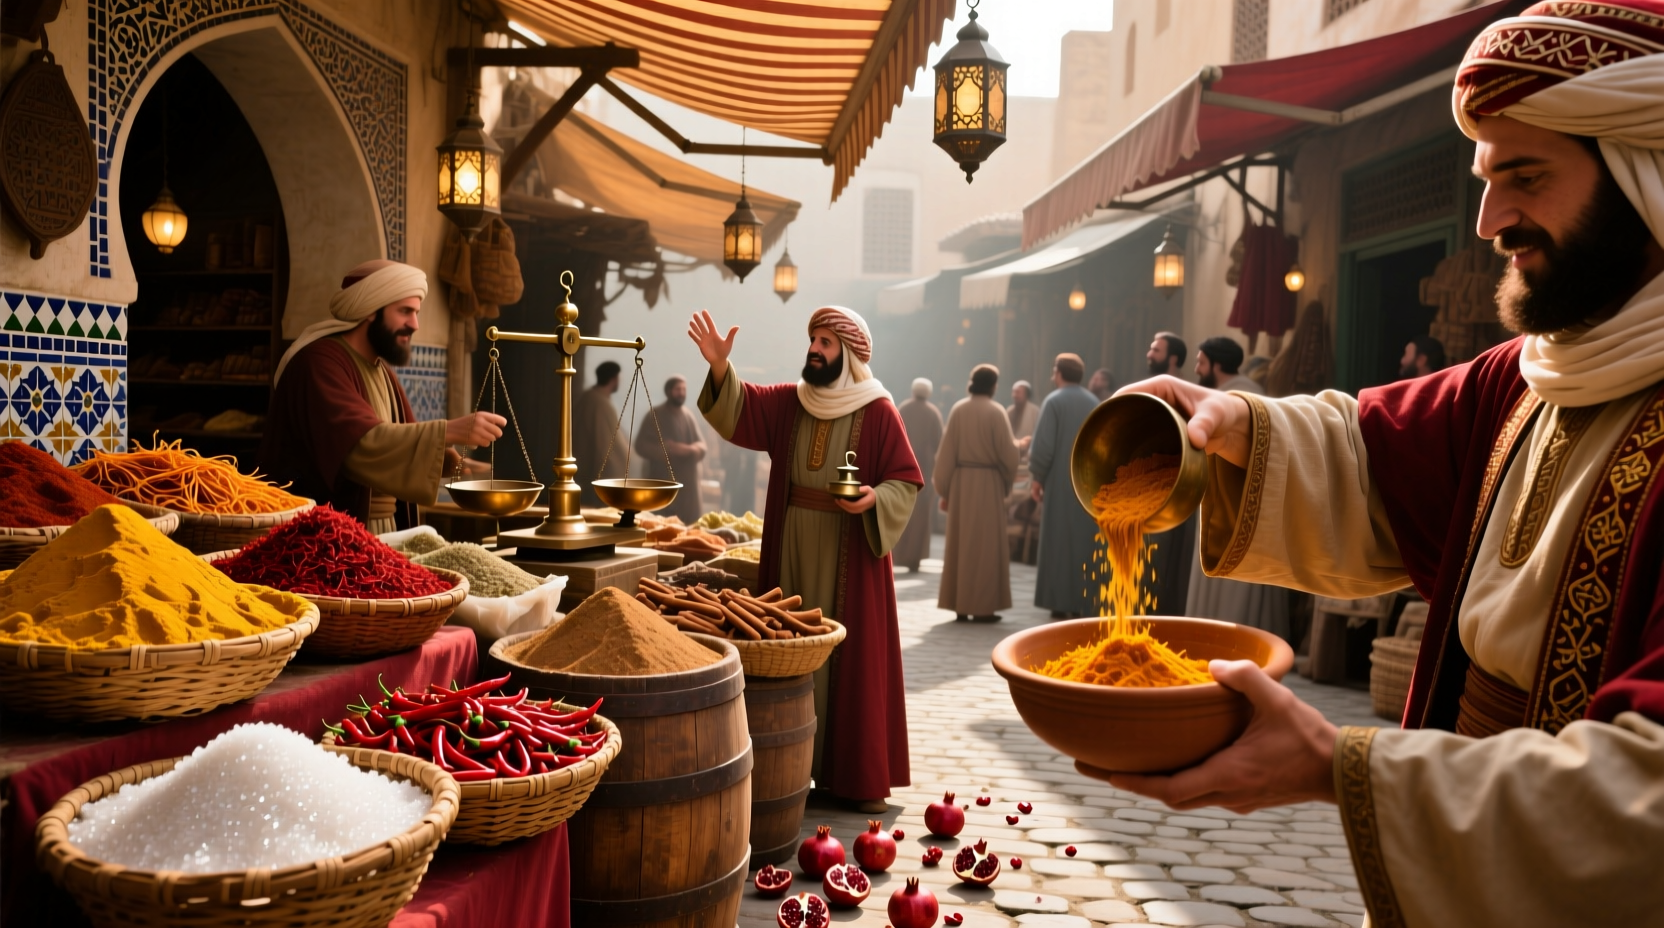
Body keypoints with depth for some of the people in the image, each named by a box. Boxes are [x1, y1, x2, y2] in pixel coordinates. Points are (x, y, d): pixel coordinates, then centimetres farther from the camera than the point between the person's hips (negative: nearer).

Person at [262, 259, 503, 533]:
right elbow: (362, 443, -29)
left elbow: (400, 443, 10)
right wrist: (450, 431, -35)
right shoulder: (319, 362, -16)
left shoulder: (381, 370, 14)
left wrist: (446, 459, -10)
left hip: (385, 527, 8)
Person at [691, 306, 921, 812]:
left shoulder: (879, 413, -5)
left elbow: (906, 482, -4)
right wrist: (720, 367, -21)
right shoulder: (788, 402, 7)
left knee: (852, 659, 1)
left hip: (850, 556, -4)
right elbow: (736, 409, -3)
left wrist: (874, 499, -23)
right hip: (791, 553, 4)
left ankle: (860, 775, 12)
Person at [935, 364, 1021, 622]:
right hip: (987, 483, -4)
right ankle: (982, 607, 0)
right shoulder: (995, 412, -9)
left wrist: (944, 490, 7)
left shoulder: (957, 410, 2)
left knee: (960, 541, 9)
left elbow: (946, 453, 2)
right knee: (985, 543, 1)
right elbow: (1007, 453, -10)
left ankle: (960, 605, 10)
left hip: (960, 483, 4)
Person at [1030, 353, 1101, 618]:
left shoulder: (1054, 401, -8)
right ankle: (1084, 602, 9)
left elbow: (1044, 444, -13)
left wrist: (1037, 477, -5)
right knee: (1087, 540, 8)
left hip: (1061, 482, -4)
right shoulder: (1095, 403, 8)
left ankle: (1060, 601, 1)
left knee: (1059, 540, 1)